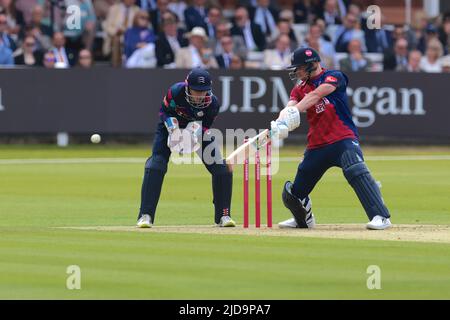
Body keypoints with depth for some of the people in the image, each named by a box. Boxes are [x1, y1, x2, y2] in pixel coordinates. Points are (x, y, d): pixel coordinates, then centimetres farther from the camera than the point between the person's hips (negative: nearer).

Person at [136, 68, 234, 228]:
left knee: (222, 170, -10)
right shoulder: (175, 92, -33)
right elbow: (165, 111, -15)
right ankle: (146, 215, -15)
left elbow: (205, 126, -16)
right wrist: (173, 130, -31)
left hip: (198, 131, 1)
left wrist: (195, 135, -37)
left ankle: (223, 215, 7)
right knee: (155, 166, -20)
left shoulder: (213, 103, -28)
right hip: (172, 125, -1)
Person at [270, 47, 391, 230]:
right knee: (294, 194, 11)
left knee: (356, 172, -33)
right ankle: (303, 220, 42)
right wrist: (280, 122, -28)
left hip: (343, 140, -6)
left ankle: (381, 217, -32)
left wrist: (294, 112, -35)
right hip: (316, 145, 6)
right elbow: (290, 107, -5)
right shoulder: (300, 88, 14)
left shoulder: (334, 77, -3)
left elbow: (316, 95, -21)